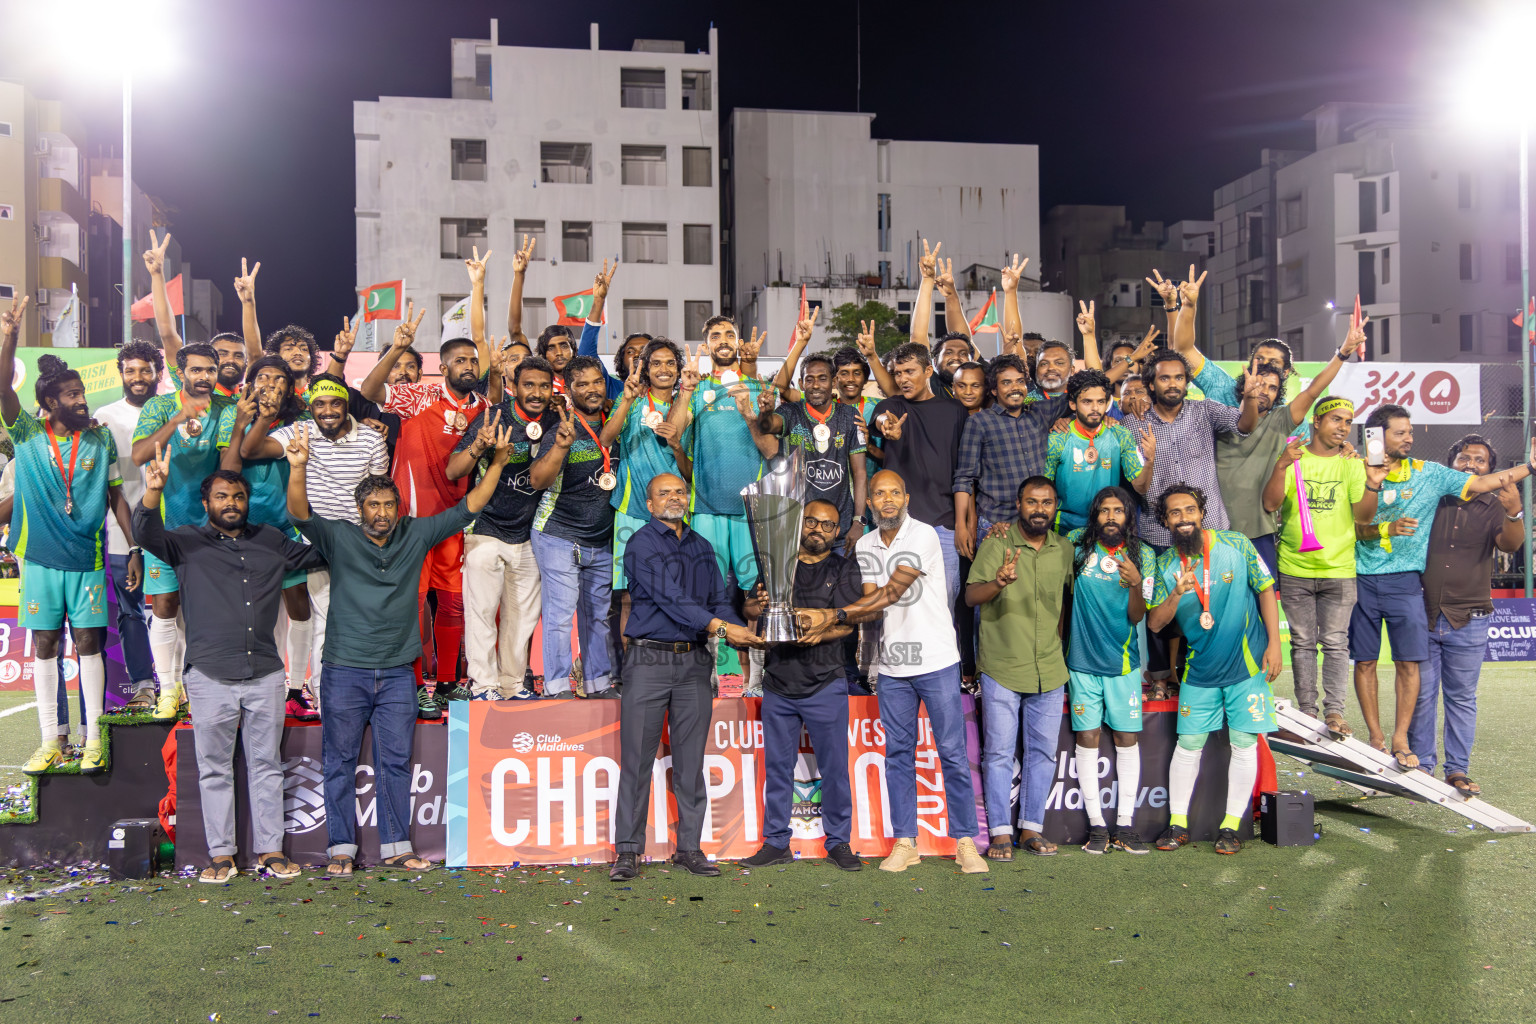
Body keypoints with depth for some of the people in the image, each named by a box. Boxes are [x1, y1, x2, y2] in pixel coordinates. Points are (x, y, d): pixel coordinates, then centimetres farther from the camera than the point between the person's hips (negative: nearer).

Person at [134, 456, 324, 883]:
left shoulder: (272, 541, 14)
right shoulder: (187, 543, 5)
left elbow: (317, 555, 24)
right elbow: (147, 535, -12)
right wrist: (153, 492, -30)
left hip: (265, 674, 2)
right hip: (211, 675, -2)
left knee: (266, 765, 7)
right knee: (214, 768, 5)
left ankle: (270, 850, 15)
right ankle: (221, 854, 14)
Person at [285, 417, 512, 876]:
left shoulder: (417, 535, 5)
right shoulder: (339, 537, -2)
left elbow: (467, 508, 5)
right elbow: (300, 513, -17)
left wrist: (497, 462, -5)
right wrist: (298, 468, -35)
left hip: (397, 671, 2)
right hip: (345, 670, -2)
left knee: (396, 761, 8)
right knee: (340, 761, 5)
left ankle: (396, 846, 17)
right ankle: (342, 848, 15)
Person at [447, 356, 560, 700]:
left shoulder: (555, 423, 1)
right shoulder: (492, 417, -11)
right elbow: (452, 472, -12)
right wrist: (478, 445, -32)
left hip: (528, 535, 4)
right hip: (487, 530, -4)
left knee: (523, 614, 9)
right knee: (482, 610, -4)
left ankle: (513, 684, 20)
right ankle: (484, 685, 6)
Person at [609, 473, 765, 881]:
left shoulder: (702, 548, 16)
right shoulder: (641, 545, -4)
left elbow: (719, 599, 14)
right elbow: (670, 597, -14)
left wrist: (741, 632, -6)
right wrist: (721, 627, -21)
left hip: (693, 662, 5)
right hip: (648, 661, -5)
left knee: (691, 760, 7)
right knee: (637, 759, -2)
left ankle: (689, 847, 15)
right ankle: (628, 851, 6)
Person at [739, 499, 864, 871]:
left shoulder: (844, 569, 6)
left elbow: (848, 621, -4)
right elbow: (749, 610, 9)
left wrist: (822, 634, -24)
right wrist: (758, 606, -15)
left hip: (825, 683, -2)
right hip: (778, 682, 2)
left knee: (834, 767, 1)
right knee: (777, 767, 7)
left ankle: (838, 842, 13)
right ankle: (776, 843, 17)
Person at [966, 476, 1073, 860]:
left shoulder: (1064, 550, 7)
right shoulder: (998, 543, -7)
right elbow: (971, 595, -17)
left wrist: (1058, 641, 11)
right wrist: (998, 583, -37)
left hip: (1050, 670, 4)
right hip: (1002, 669, -4)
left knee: (1043, 752, 9)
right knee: (999, 752, 0)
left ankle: (1032, 827, 20)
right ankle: (1000, 831, 8)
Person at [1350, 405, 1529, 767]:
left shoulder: (1428, 474, 7)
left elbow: (1479, 484, 2)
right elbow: (1350, 527, -5)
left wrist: (1528, 466, -4)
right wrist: (1386, 528, -20)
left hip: (1405, 580, 1)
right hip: (1362, 579, -1)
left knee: (1408, 662, -4)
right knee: (1365, 661, 3)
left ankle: (1400, 739, 6)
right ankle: (1375, 738, 14)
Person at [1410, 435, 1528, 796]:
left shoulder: (1495, 507, 5)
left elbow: (1510, 544, -13)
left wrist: (1514, 513, -34)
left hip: (1468, 620, 0)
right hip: (1422, 616, 0)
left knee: (1462, 698, 7)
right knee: (1421, 694, 4)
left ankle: (1457, 770, 14)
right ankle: (1420, 765, 12)